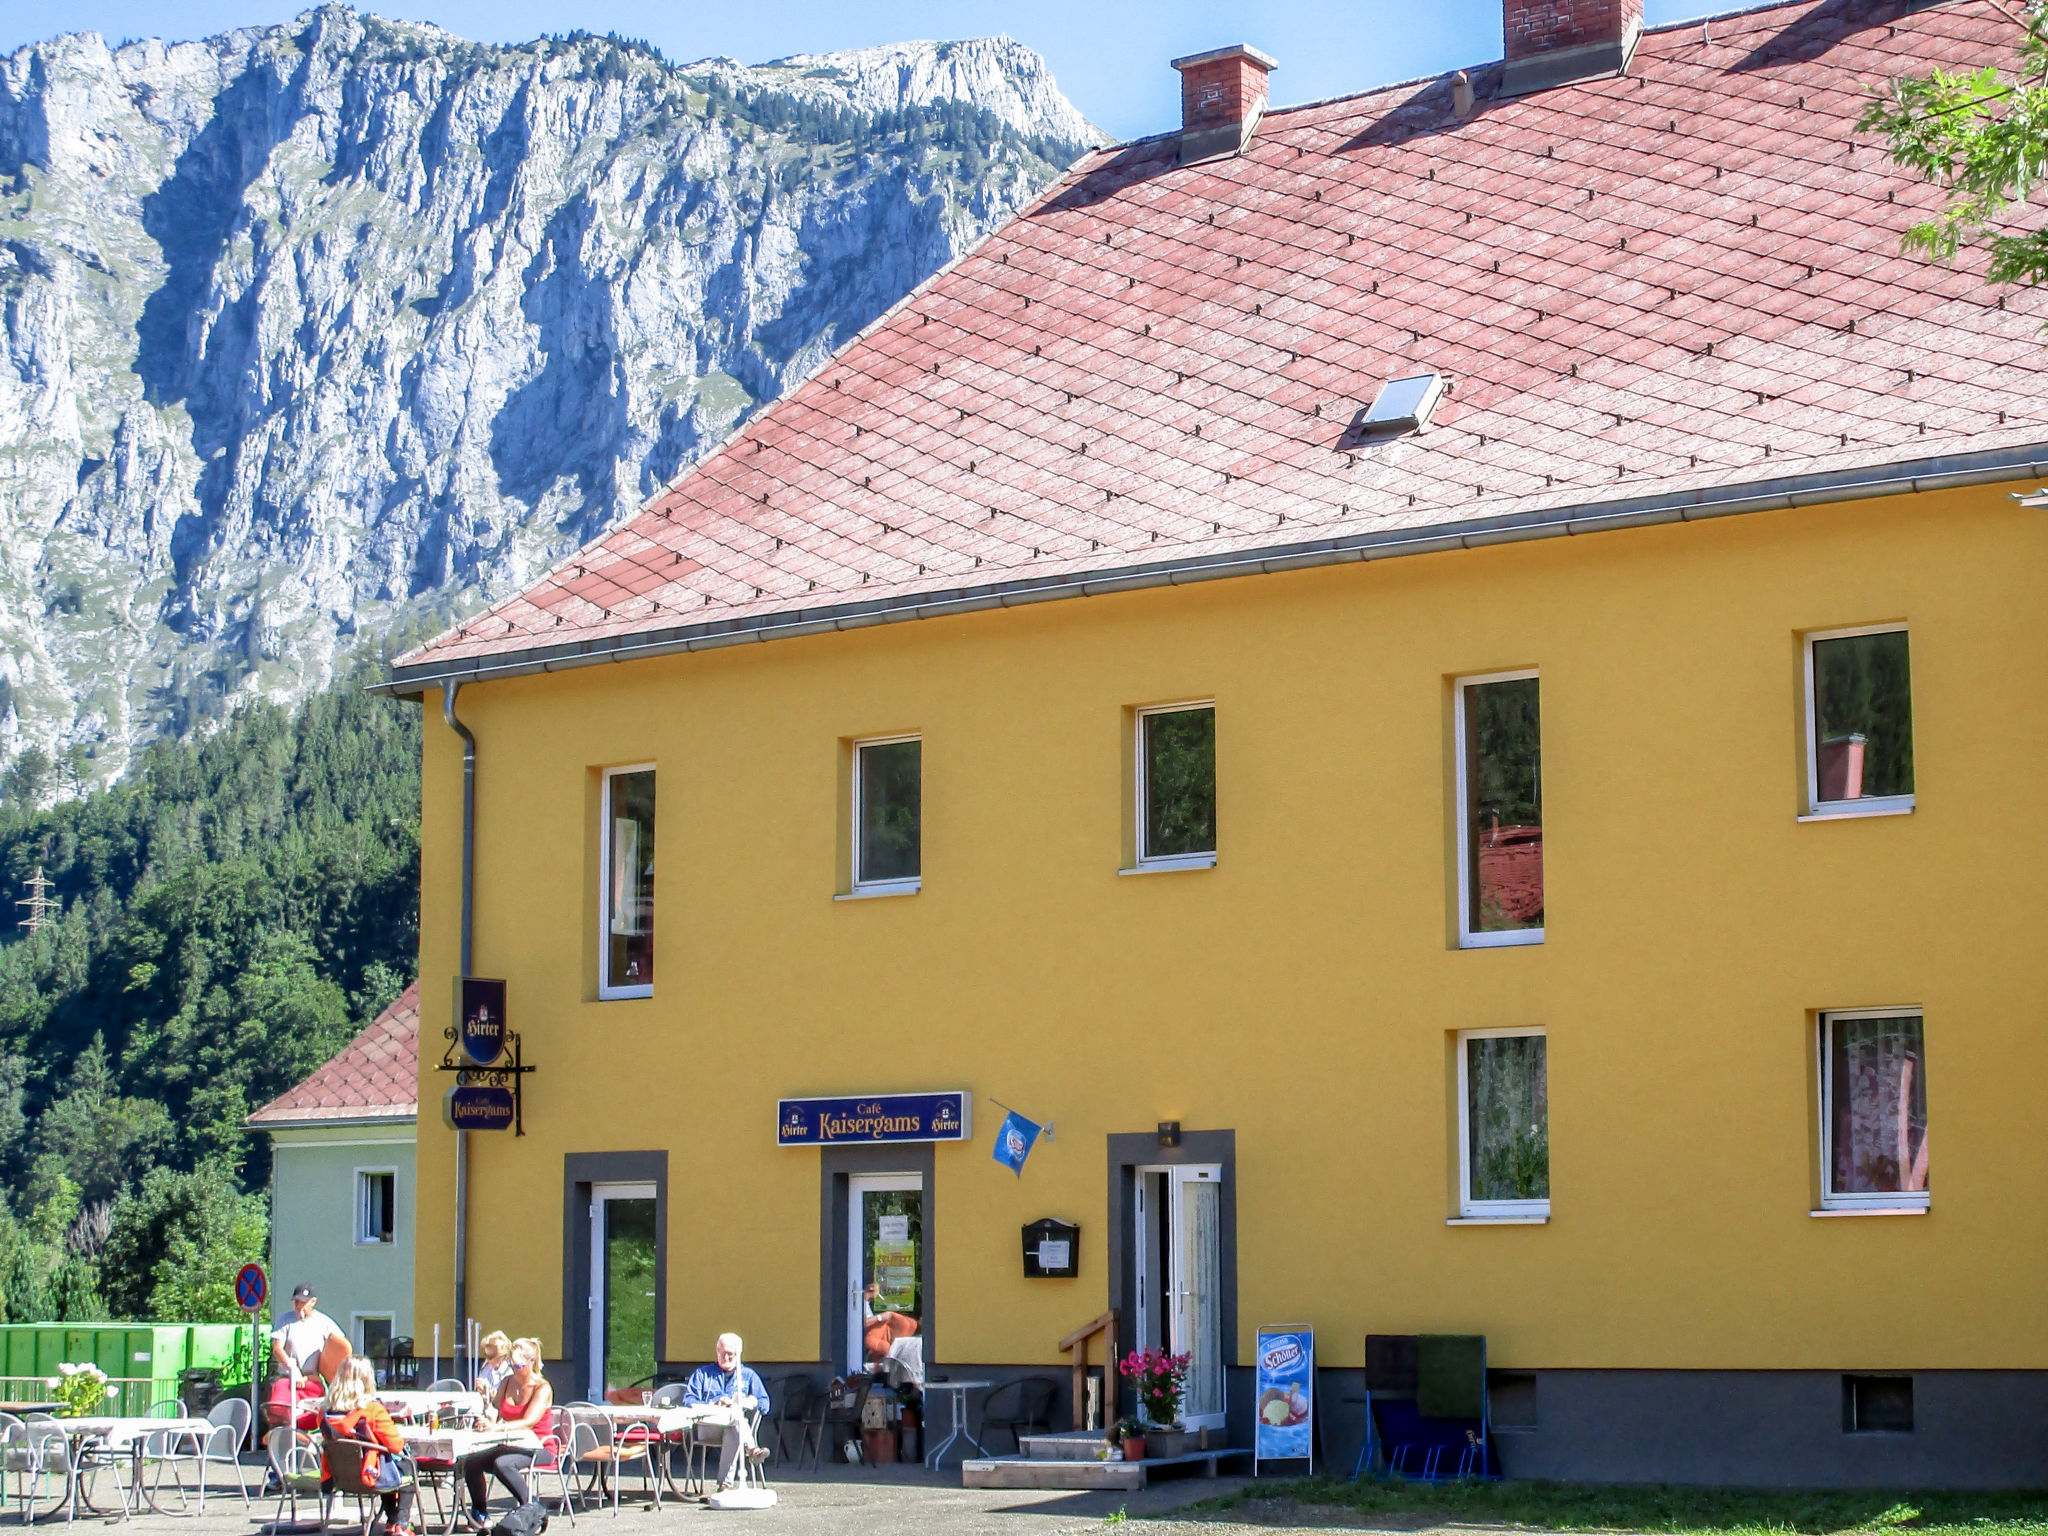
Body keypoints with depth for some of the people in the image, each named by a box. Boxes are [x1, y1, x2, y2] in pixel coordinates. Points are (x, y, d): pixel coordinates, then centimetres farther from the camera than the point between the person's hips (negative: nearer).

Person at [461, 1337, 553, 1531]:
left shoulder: (542, 1388, -11)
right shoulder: (507, 1382, 10)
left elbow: (528, 1422, -24)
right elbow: (493, 1416, 10)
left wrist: (496, 1427, -36)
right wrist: (486, 1399, -11)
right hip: (510, 1445, 7)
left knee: (502, 1464, -35)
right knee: (470, 1462, -14)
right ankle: (480, 1516, 3)